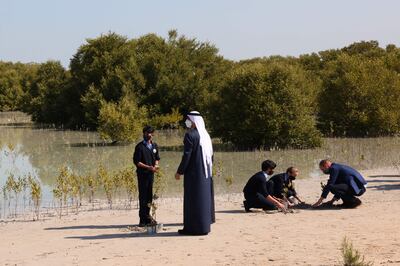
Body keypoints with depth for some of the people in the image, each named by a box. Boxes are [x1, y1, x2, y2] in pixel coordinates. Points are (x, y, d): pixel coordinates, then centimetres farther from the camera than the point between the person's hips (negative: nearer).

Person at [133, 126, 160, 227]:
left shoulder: (154, 145, 12)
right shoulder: (140, 147, -7)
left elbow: (157, 158, 21)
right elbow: (137, 162, -10)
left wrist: (156, 165, 0)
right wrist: (148, 167, -18)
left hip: (151, 173, 6)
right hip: (142, 174, -6)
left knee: (149, 196, 11)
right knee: (143, 196, -4)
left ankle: (147, 215, 22)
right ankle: (143, 219, -1)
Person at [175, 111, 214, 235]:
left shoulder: (190, 135, -14)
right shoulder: (205, 135, 11)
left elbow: (186, 155, -17)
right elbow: (211, 155, 15)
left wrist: (179, 172, -10)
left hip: (193, 173, -8)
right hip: (205, 173, 8)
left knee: (193, 199, -4)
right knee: (204, 197, 11)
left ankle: (194, 228, -4)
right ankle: (205, 225, 14)